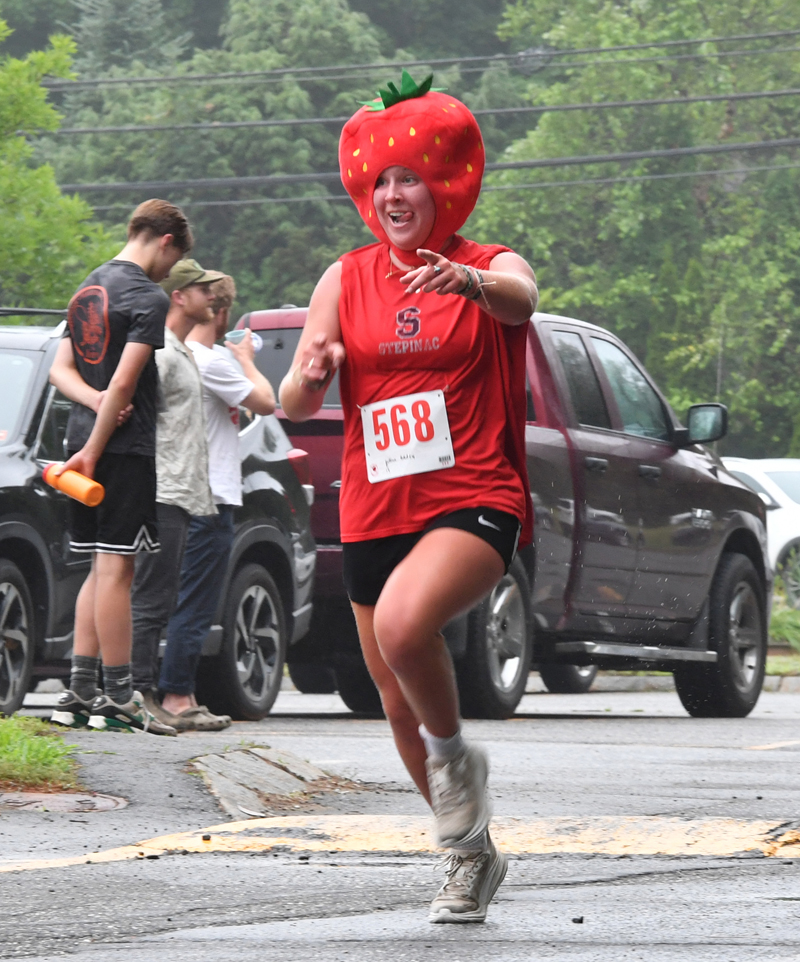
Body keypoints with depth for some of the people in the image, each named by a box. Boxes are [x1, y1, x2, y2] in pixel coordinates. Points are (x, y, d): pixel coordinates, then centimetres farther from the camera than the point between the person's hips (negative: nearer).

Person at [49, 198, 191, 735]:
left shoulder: (89, 289, 16)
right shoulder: (149, 298, -11)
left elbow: (61, 370, 15)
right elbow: (124, 382, -18)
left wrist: (96, 401, -3)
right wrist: (94, 448, -13)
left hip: (86, 438, 8)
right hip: (127, 448, -8)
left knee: (102, 570, 12)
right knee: (116, 568, -7)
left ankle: (81, 693, 10)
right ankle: (119, 699, -6)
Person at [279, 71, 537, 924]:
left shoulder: (491, 267, -2)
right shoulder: (347, 279, 8)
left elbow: (519, 300, -27)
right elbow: (293, 406, 2)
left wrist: (471, 281, -50)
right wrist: (310, 374, -22)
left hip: (474, 499, -5)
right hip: (375, 511, 5)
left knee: (403, 622, -34)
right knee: (402, 710, 12)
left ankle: (455, 752, -6)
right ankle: (472, 856, 34)